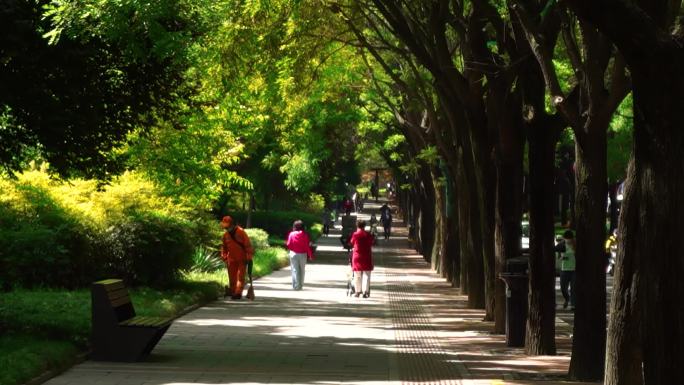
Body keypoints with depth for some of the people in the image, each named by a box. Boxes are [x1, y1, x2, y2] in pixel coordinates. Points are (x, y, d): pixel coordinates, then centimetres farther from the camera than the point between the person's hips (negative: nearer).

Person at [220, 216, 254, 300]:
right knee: (232, 277, 8)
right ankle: (232, 291, 20)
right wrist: (224, 257, 13)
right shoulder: (226, 234, 4)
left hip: (242, 259, -5)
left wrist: (249, 257, -14)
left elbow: (248, 245, -12)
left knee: (240, 276, -7)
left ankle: (238, 293, -8)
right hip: (231, 259, 5)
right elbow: (224, 247, 17)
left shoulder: (241, 232, -12)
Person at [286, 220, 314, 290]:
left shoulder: (291, 234, -7)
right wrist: (310, 255, 2)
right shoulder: (305, 235, -6)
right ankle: (301, 285, 18)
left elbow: (289, 245, -7)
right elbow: (307, 246, -6)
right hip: (303, 254, 1)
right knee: (302, 270, 13)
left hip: (294, 253, -1)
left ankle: (296, 285, -5)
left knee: (295, 270, 2)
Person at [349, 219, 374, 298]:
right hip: (367, 257, 1)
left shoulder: (355, 234, -6)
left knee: (357, 275, 9)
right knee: (366, 275, 3)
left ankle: (357, 291, 12)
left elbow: (352, 243, 7)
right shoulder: (368, 235, -1)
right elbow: (371, 244, 4)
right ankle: (365, 291, -5)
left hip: (357, 256, 0)